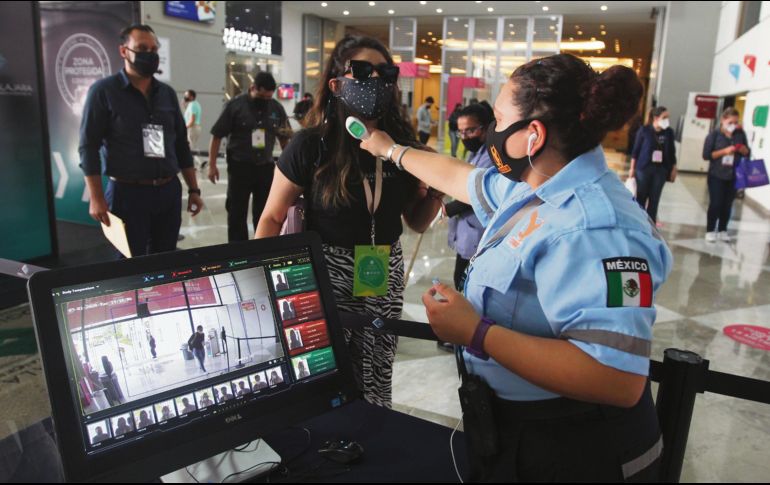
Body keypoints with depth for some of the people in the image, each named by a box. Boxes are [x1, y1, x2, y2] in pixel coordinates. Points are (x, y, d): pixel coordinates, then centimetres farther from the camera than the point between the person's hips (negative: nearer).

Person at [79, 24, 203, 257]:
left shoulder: (167, 93, 12)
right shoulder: (104, 91, -2)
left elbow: (181, 144, 15)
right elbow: (89, 146, -4)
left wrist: (193, 190, 11)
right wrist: (96, 198, -11)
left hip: (169, 192, 4)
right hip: (128, 193, -4)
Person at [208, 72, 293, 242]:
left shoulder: (276, 108, 2)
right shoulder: (235, 105, -6)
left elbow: (284, 138, 12)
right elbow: (217, 136, -4)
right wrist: (212, 165, -7)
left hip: (266, 167, 3)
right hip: (239, 167, -2)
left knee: (263, 213, 12)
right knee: (237, 212, 3)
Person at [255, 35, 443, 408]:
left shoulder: (402, 145, -1)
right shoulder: (312, 146, -11)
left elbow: (417, 222, 9)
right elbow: (273, 217, -5)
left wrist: (438, 190, -11)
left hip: (384, 280, 4)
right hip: (325, 279, -3)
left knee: (374, 390, 15)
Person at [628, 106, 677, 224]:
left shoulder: (669, 132, 2)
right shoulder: (644, 130, -6)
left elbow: (672, 152, 8)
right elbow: (636, 150, -2)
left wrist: (674, 169, 9)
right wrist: (632, 168, -2)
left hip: (661, 170, 2)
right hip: (643, 168, -2)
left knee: (654, 199, 6)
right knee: (641, 197, 5)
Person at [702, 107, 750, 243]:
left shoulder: (740, 134, 4)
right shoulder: (714, 134, -7)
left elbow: (747, 153, 11)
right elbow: (706, 155, -12)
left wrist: (743, 149, -11)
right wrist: (724, 151, -21)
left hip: (733, 176, 4)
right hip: (716, 176, -4)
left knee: (727, 204, 9)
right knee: (715, 204, -1)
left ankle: (722, 230, 21)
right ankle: (710, 230, 12)